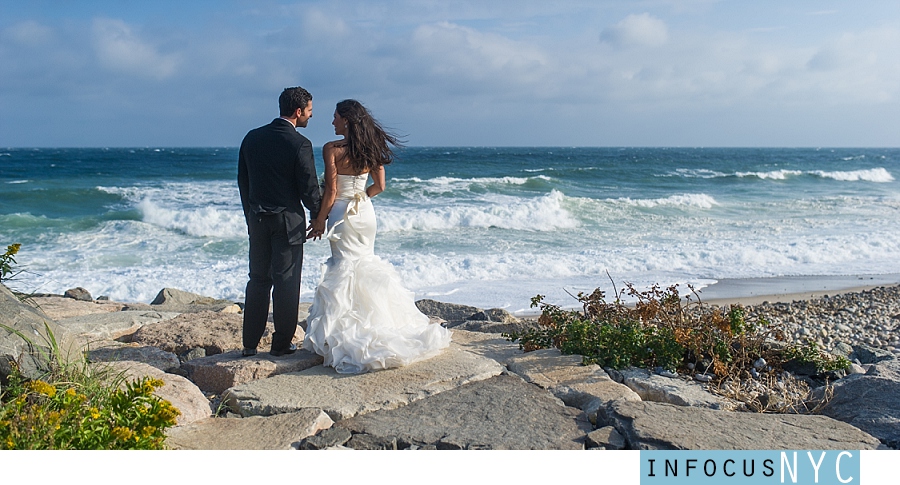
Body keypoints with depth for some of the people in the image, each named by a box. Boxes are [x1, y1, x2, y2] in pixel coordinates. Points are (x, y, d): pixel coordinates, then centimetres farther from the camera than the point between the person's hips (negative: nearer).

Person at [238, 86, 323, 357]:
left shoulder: (252, 138, 5)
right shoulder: (299, 144, -13)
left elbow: (242, 182, 10)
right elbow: (309, 188, -11)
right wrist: (318, 218, 4)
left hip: (257, 220, 6)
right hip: (288, 221, -5)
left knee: (258, 280, 13)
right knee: (286, 282, 4)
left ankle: (250, 344, 17)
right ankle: (281, 344, 10)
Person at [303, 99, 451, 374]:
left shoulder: (332, 149, -14)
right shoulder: (371, 148, 3)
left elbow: (331, 191, -15)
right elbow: (379, 186, 5)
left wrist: (319, 220, -4)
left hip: (342, 214, -5)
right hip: (366, 213, 6)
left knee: (345, 265, 1)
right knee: (366, 263, 16)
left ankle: (348, 331, 5)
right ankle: (376, 323, 21)